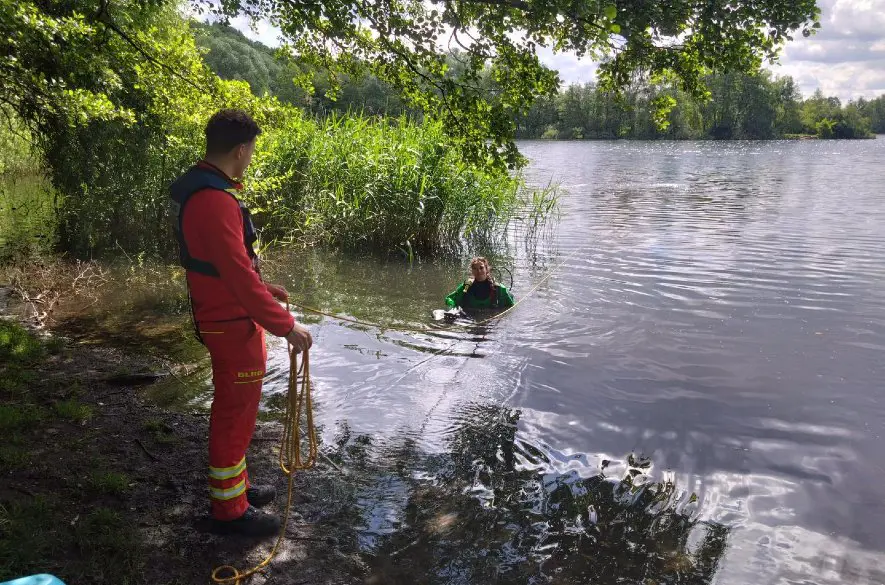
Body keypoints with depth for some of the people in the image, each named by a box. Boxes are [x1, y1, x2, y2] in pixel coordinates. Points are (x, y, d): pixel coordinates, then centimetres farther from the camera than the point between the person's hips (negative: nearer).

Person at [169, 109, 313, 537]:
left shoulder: (195, 188, 8)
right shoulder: (215, 200, -26)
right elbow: (239, 275, -29)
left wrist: (263, 288, 22)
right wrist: (286, 326, -25)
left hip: (221, 316, 10)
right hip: (233, 325, -10)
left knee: (233, 407, 22)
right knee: (236, 413, 3)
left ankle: (232, 486, 39)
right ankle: (229, 510, 18)